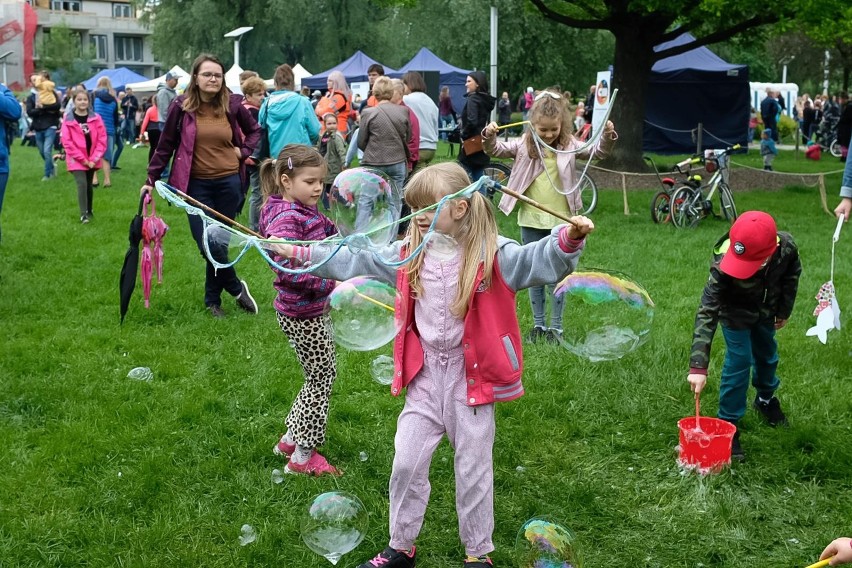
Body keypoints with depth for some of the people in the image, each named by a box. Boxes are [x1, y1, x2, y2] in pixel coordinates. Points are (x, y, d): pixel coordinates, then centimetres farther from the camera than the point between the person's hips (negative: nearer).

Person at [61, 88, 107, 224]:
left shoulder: (96, 118, 0)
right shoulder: (68, 120, -7)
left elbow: (102, 139, -2)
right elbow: (67, 142, -9)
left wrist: (95, 158, -10)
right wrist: (82, 159, -12)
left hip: (92, 160, 3)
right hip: (77, 160, -3)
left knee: (89, 185, 13)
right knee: (82, 184, -16)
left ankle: (89, 211, 28)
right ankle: (83, 214, -14)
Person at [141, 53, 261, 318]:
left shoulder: (232, 104, 0)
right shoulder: (181, 107, -4)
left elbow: (255, 130, 18)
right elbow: (165, 145, 4)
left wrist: (243, 152, 2)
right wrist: (151, 179, 3)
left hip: (228, 182, 1)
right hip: (197, 185, -1)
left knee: (220, 243, 5)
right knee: (208, 246, -9)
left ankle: (212, 300, 23)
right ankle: (237, 288, 15)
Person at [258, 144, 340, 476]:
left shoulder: (306, 212, 7)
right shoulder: (286, 218, -22)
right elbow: (288, 270, -32)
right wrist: (329, 282, -29)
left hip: (314, 310, 10)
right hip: (301, 315, -10)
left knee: (322, 375, 19)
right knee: (322, 378, 1)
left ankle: (290, 441, 31)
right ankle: (302, 458, 12)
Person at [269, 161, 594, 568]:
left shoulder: (491, 254, -14)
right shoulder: (409, 253, 0)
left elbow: (540, 261, -25)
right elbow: (354, 262, 8)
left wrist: (569, 239, -45)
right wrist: (299, 253, 7)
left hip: (470, 376, -4)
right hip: (425, 374, 4)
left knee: (473, 470, 10)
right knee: (407, 463, 10)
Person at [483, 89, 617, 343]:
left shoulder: (569, 146, -2)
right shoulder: (524, 145, -2)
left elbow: (598, 151, -5)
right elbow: (497, 150, -4)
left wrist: (608, 136, -24)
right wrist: (489, 138, -25)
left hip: (559, 221, -1)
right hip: (531, 220, 1)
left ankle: (556, 326, 15)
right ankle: (538, 324, 22)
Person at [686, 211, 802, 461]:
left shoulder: (786, 247, -36)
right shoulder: (723, 265, -44)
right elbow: (707, 313, -44)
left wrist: (784, 310, 3)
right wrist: (698, 366, -49)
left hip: (766, 311, 4)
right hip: (736, 314, -4)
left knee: (767, 355, 23)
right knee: (739, 363, -8)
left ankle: (766, 399, 51)